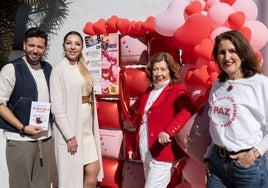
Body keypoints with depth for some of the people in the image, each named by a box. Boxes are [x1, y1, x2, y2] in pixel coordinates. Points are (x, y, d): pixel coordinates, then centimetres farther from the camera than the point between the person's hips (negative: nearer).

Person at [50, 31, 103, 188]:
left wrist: (93, 126, 11)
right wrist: (70, 135, -18)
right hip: (70, 128, -6)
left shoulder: (83, 69, 12)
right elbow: (57, 106, -16)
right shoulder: (59, 70, -10)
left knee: (94, 170, 7)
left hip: (87, 127, 7)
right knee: (72, 174, 5)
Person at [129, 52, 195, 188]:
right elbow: (136, 109, 25)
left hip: (161, 154, -7)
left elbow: (188, 110, -27)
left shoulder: (177, 90, -8)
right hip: (145, 153, 7)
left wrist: (168, 131, -37)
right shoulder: (149, 91, 13)